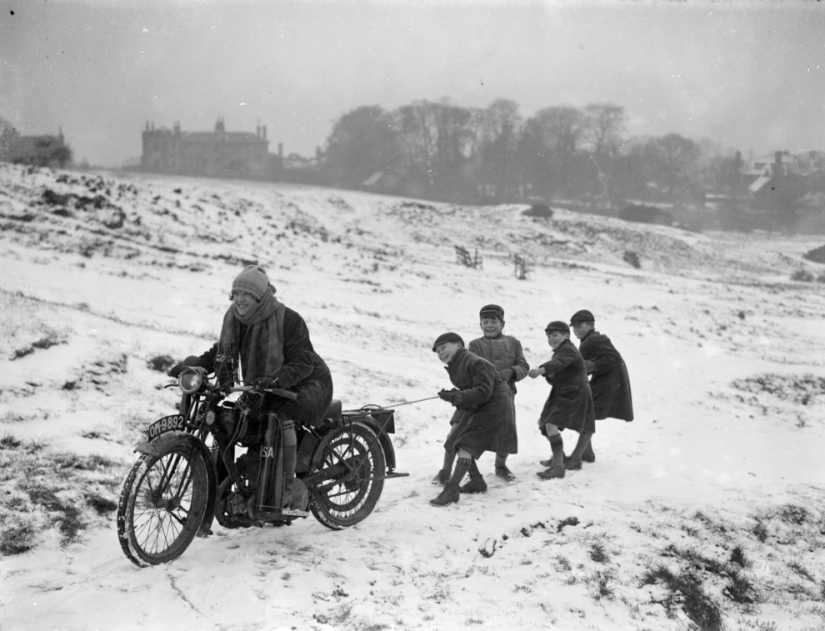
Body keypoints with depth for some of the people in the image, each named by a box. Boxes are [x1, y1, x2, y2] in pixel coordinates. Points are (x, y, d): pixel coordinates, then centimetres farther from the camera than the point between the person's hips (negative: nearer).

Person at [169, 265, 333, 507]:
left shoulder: (288, 320, -21)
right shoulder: (234, 319, 0)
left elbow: (303, 361, -25)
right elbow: (221, 352, 8)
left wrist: (276, 379, -42)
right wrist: (192, 365, -9)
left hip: (306, 383, -7)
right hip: (263, 387, 7)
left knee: (281, 416, -33)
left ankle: (285, 486, -23)